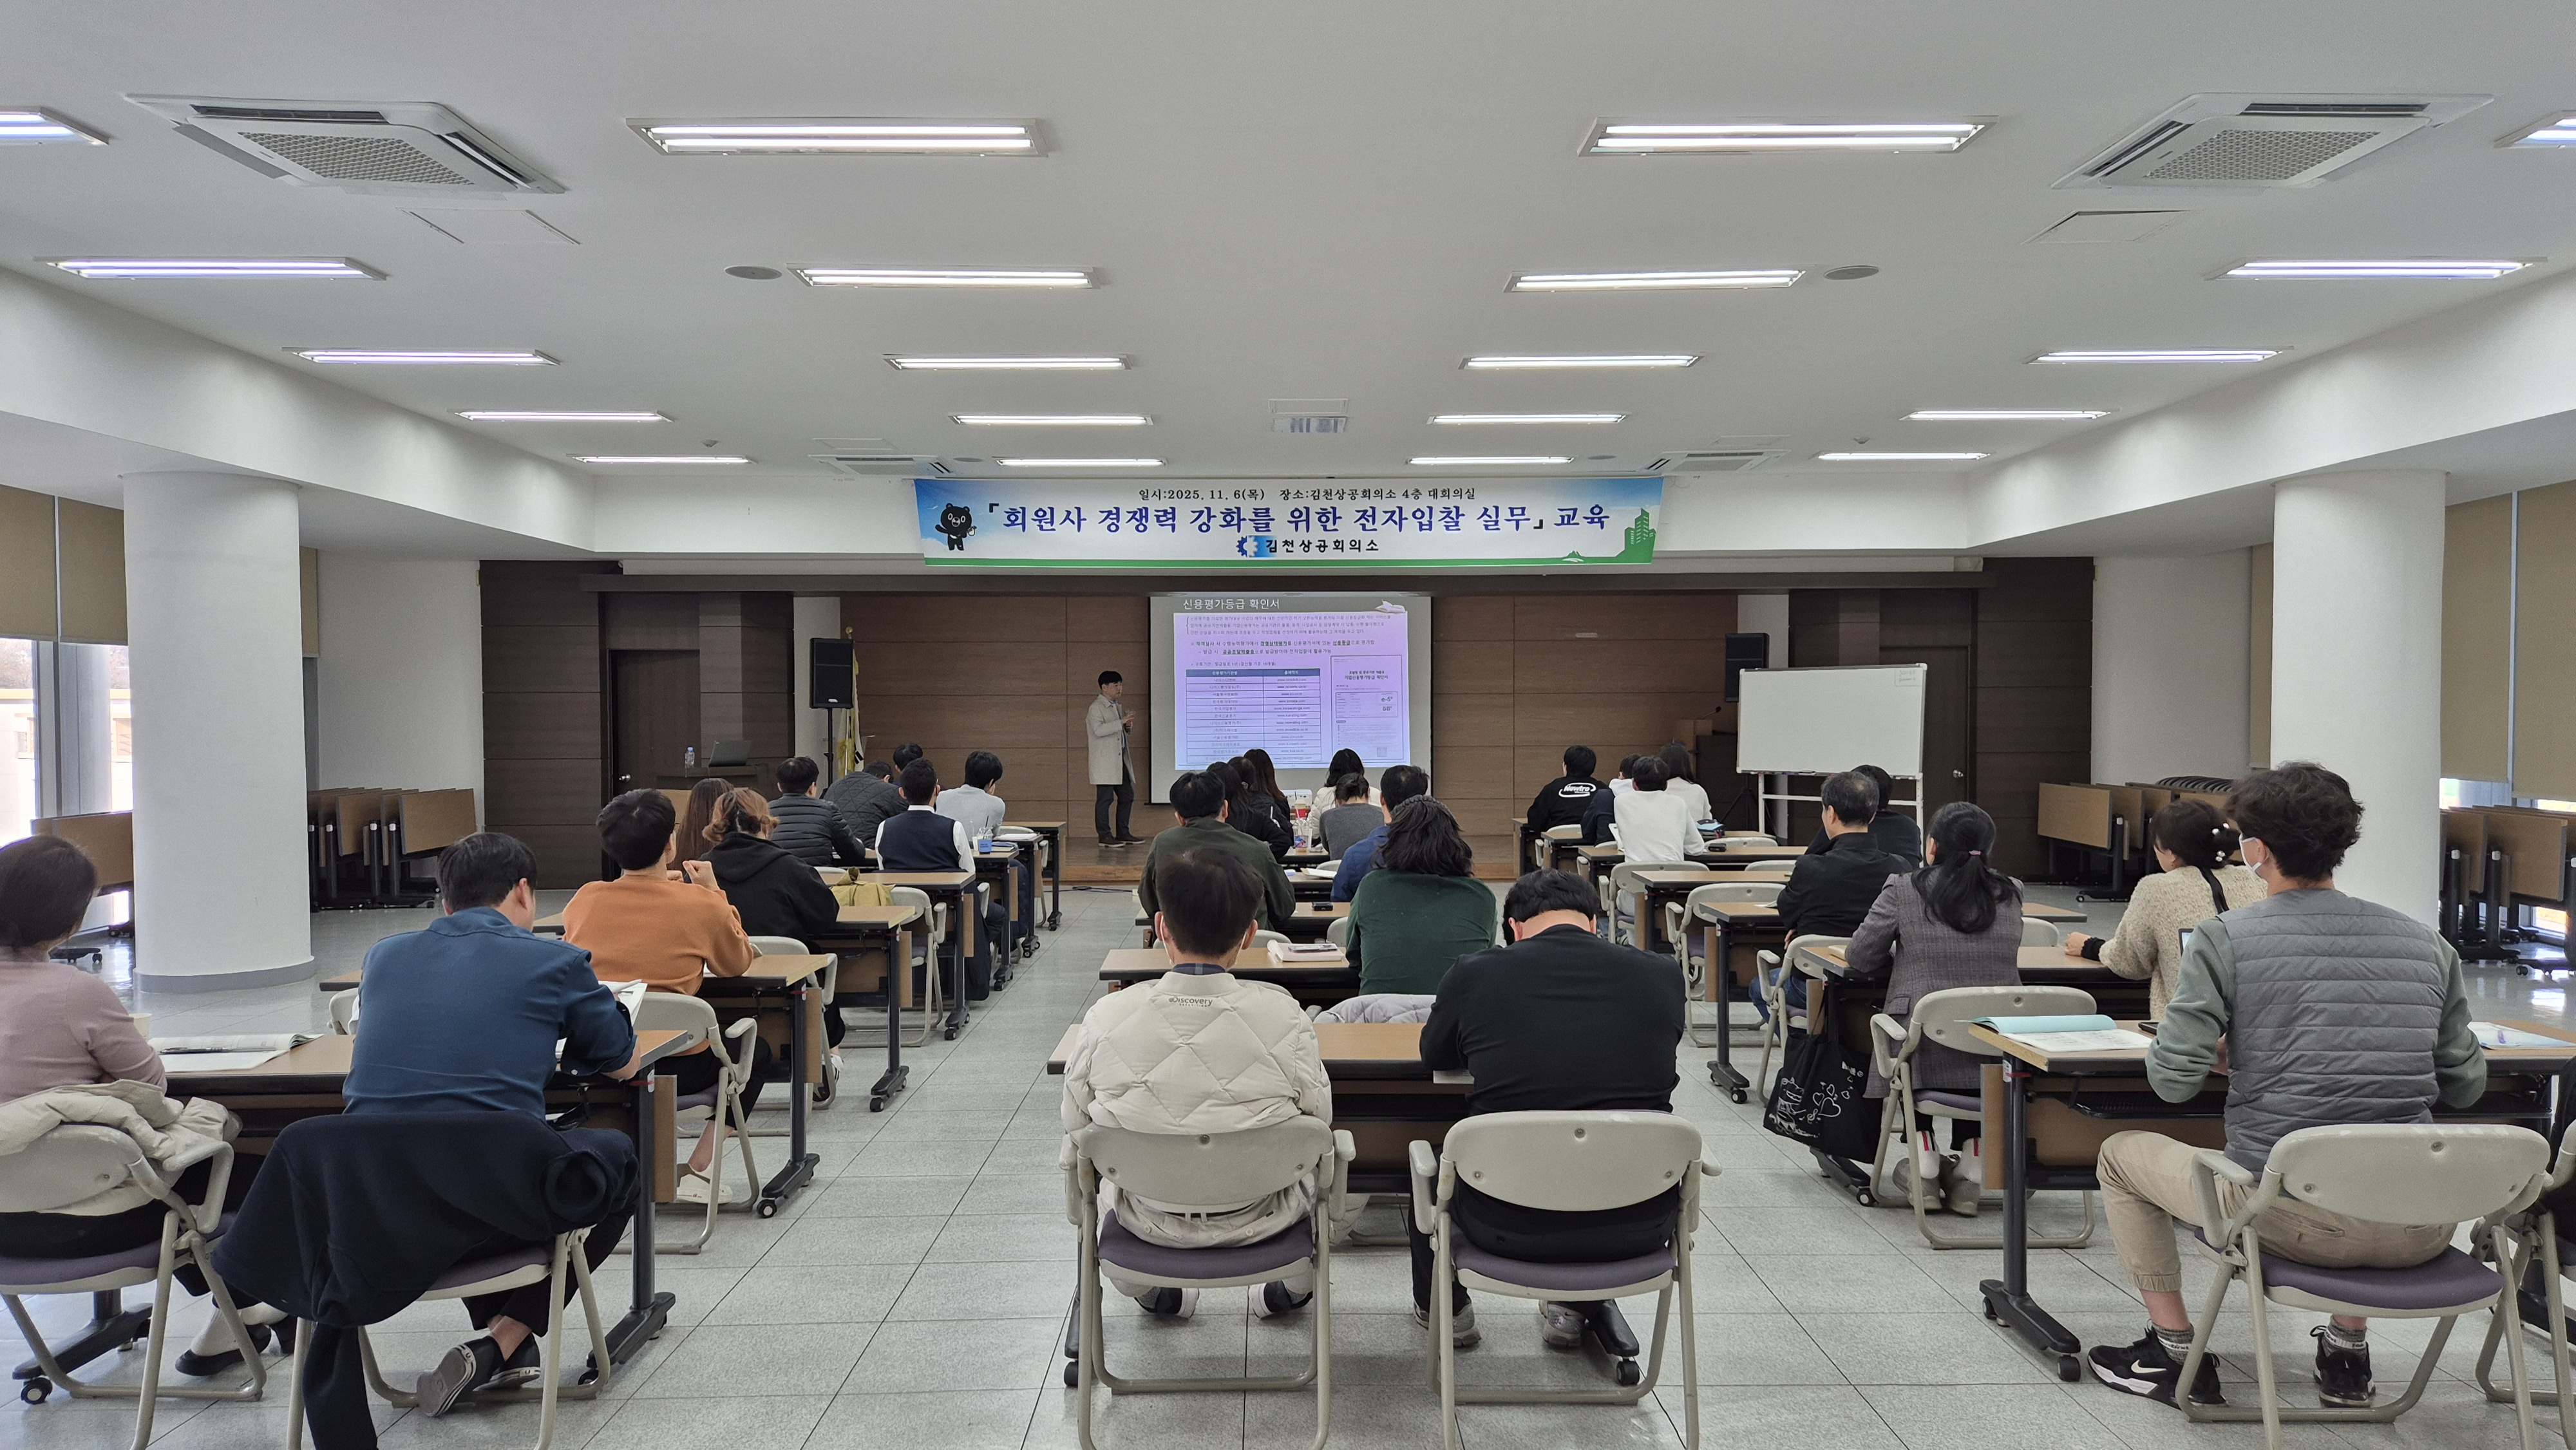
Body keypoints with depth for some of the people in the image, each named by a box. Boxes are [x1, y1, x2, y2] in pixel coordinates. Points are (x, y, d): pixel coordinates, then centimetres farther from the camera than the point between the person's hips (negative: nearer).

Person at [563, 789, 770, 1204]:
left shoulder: (584, 899, 0)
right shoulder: (702, 904, -9)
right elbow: (738, 963, 9)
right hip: (670, 1066, -4)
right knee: (754, 1049, 24)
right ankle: (700, 1171, 13)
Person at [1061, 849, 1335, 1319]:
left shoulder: (1106, 1019, -21)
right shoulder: (1283, 1017, -24)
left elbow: (1075, 1140, -8)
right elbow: (1318, 1119, -9)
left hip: (1148, 1222, 1)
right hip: (1256, 1221, -1)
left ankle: (1154, 1294, 51)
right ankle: (1292, 1291, 50)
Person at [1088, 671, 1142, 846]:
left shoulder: (1118, 707, 19)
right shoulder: (1096, 707, -8)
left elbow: (1126, 732, 27)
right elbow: (1099, 730, -22)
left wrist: (1128, 725, 4)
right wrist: (1122, 722, -24)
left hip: (1120, 760, 9)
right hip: (1105, 762, -9)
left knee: (1127, 796, 10)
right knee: (1105, 798, -6)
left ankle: (1123, 833, 19)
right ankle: (1104, 836, -1)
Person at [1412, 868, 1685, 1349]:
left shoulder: (1474, 973, -4)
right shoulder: (1663, 974, 0)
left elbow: (1434, 1057, 17)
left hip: (1507, 1228, -1)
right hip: (1638, 1228, 2)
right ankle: (1574, 1309, 41)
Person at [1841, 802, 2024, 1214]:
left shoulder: (1903, 890, -4)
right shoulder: (2010, 895, 6)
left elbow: (1858, 958, 0)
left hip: (1926, 1054, -3)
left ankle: (1923, 1156, 26)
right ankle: (1972, 1161, 27)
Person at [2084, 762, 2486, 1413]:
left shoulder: (2225, 938, -8)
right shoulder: (2427, 943, 6)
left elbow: (2172, 1080, -10)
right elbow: (2466, 1086, 11)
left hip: (2297, 1222, -5)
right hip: (2420, 1231, 5)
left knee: (2122, 1154, 21)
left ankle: (2175, 1350, 26)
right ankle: (2348, 1347, 40)